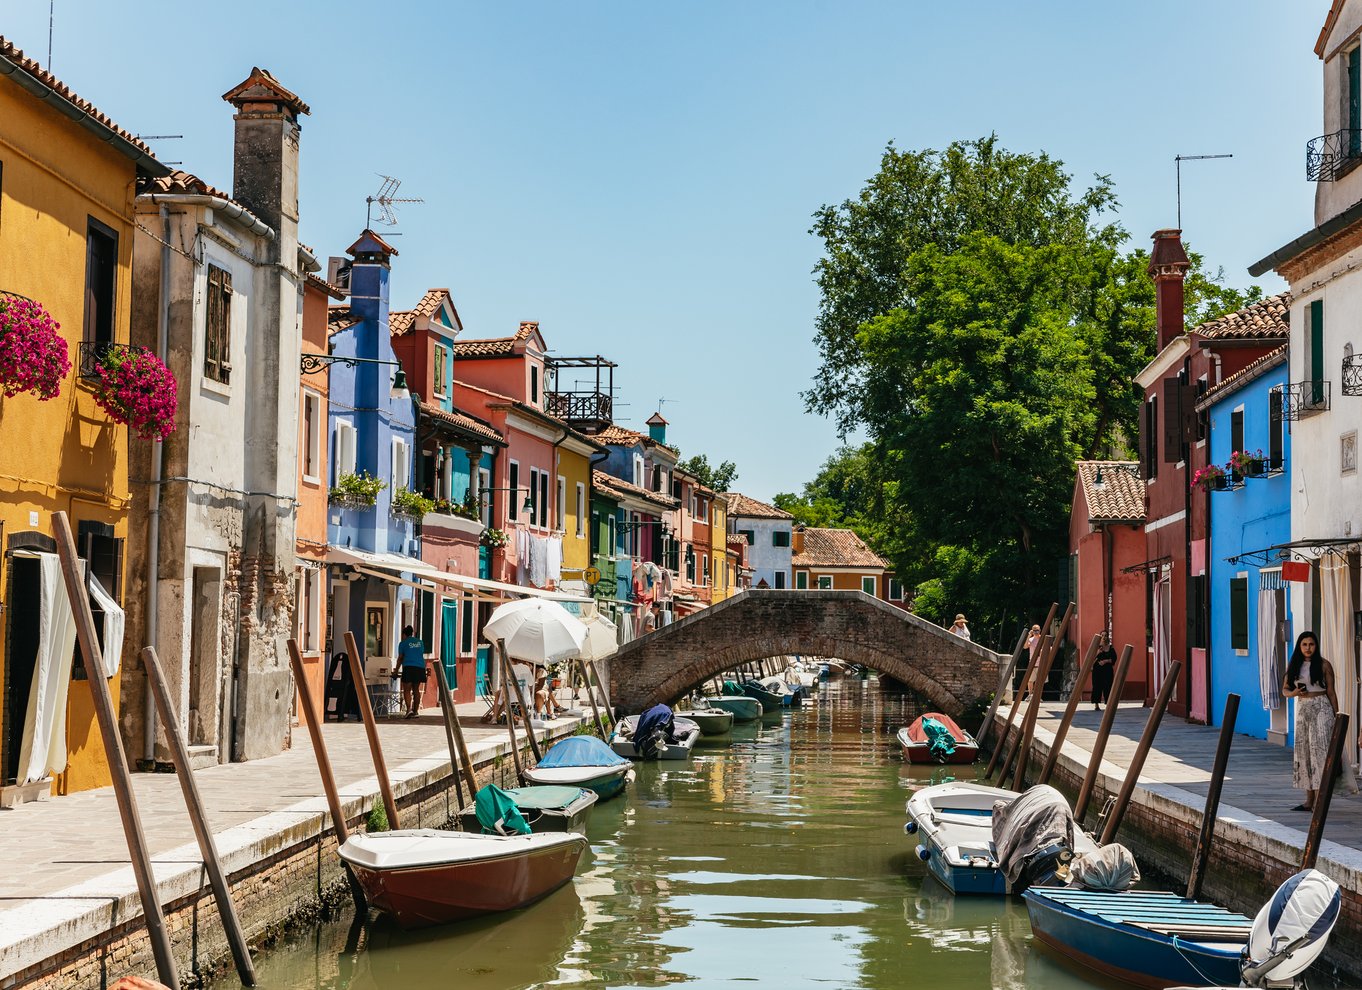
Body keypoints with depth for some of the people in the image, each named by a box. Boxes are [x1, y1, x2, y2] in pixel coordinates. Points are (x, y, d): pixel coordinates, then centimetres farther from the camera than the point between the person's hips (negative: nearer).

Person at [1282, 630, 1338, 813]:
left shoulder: (1323, 665, -2)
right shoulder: (1293, 666, 10)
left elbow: (1331, 692, 0)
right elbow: (1285, 689, 14)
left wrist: (1336, 717, -1)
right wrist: (1293, 693, -9)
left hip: (1321, 708, -5)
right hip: (1302, 709, 5)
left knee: (1319, 750, -13)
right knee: (1303, 751, 5)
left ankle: (1319, 800, -17)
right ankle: (1309, 801, 11)